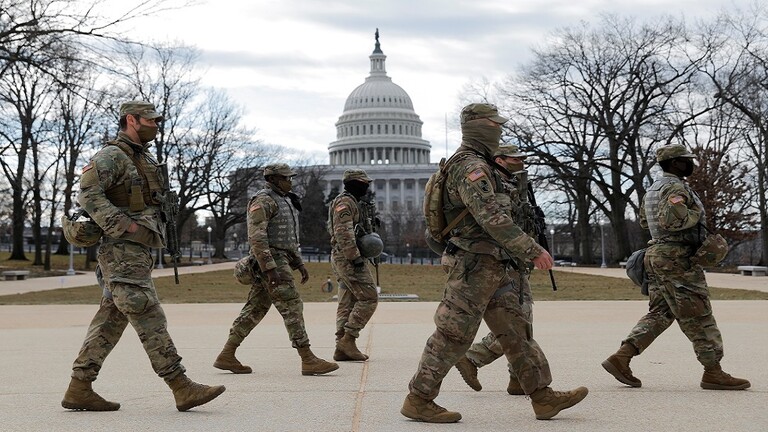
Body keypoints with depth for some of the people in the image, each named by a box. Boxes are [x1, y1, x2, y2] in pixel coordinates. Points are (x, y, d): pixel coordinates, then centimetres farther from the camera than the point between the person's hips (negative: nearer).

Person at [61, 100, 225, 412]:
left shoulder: (145, 160, 21)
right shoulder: (110, 156, -8)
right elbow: (89, 195, -20)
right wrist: (125, 226, -24)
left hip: (139, 252, 10)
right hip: (122, 251, -10)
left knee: (111, 319, 8)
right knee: (149, 319, -11)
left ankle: (79, 389, 11)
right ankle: (182, 388, -13)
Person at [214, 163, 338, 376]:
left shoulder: (283, 201, 20)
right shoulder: (263, 201, -12)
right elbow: (256, 237, -21)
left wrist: (299, 263, 22)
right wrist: (270, 268, -25)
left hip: (280, 261, 10)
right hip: (271, 262, -10)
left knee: (255, 309, 9)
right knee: (292, 307, -11)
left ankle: (226, 356, 11)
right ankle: (308, 360, -11)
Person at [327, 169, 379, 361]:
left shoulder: (353, 203, 21)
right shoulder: (344, 202, -12)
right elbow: (343, 233, -21)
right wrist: (356, 258, -24)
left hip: (346, 259, 10)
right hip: (348, 259, -10)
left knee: (347, 303, 7)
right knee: (369, 297, -11)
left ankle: (342, 349, 7)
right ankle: (348, 338, -10)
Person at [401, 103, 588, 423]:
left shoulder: (476, 165, 18)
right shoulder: (472, 166, -16)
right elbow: (492, 218, -24)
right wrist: (532, 250, -22)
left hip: (491, 268, 10)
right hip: (475, 266, -10)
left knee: (515, 332, 9)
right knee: (453, 336, -5)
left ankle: (542, 397, 11)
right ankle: (418, 400, 3)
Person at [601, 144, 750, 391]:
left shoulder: (653, 189, 18)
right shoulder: (676, 188, -14)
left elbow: (644, 221, 29)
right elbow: (670, 219, -29)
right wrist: (696, 214, -13)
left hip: (656, 254, 10)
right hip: (676, 257, -10)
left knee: (659, 313, 11)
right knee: (697, 316, -4)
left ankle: (621, 358, 2)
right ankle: (713, 373, 1)